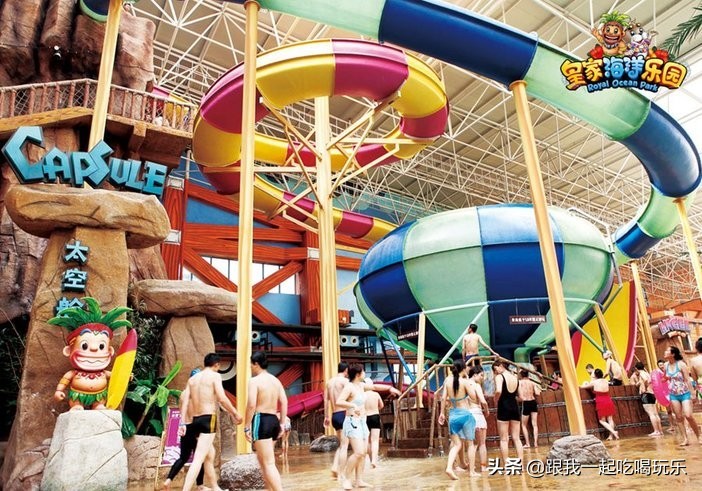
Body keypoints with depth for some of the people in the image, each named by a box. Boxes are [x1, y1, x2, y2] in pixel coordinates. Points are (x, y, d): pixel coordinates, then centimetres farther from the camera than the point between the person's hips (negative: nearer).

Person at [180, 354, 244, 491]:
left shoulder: (192, 378, 14)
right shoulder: (215, 376, -4)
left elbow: (185, 402, 7)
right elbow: (222, 398, -14)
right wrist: (236, 413, -4)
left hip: (195, 420, 7)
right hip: (208, 419, -7)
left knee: (210, 454, 21)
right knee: (199, 458, -11)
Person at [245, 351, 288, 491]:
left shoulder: (254, 380, -8)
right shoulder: (276, 380, 13)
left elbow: (251, 405, -16)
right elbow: (284, 402, 11)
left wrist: (247, 427, -11)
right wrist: (282, 423, 15)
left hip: (261, 421, -8)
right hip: (274, 421, 8)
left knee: (269, 463, -7)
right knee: (262, 458, 22)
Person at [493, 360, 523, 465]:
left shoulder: (499, 377, -7)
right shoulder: (515, 377, 11)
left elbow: (498, 391, -24)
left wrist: (496, 401, -8)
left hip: (504, 406, -5)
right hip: (515, 406, 5)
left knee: (504, 439, 3)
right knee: (516, 438, 10)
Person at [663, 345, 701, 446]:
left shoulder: (681, 364, -13)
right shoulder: (666, 365, 2)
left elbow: (687, 379, -12)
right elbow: (665, 378, 17)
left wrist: (692, 393, -14)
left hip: (685, 394, -5)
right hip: (673, 395, 5)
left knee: (688, 416, -12)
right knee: (679, 417, 5)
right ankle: (685, 439, 11)